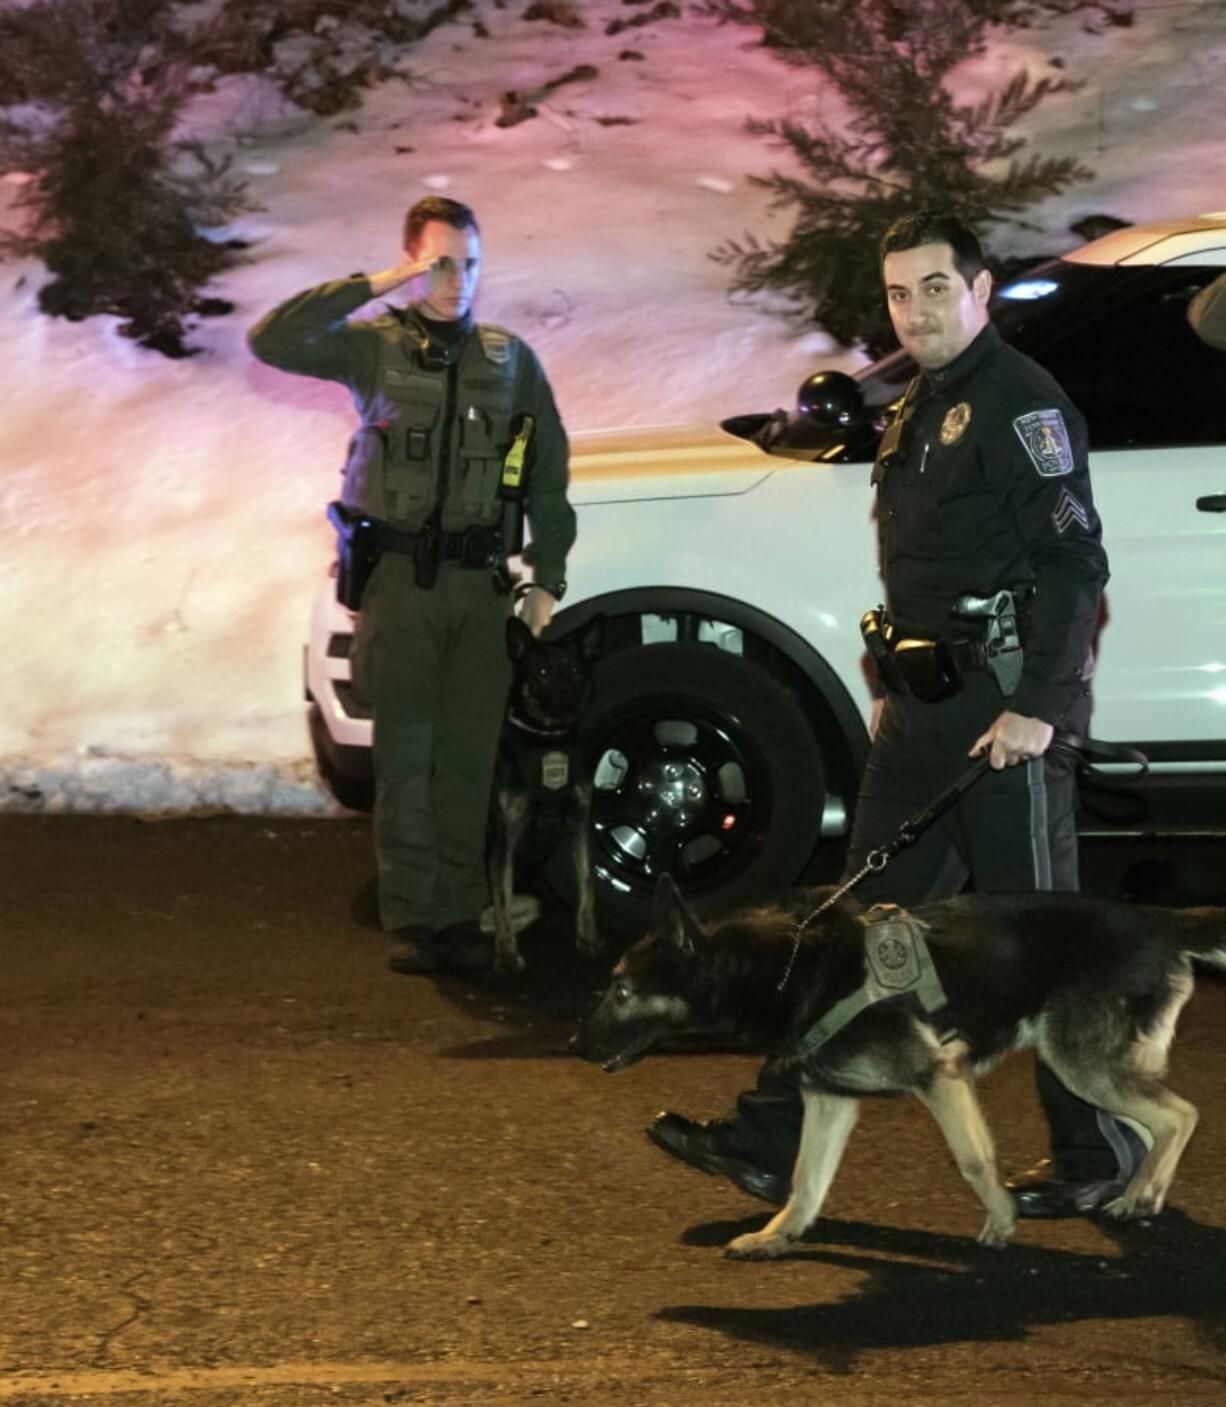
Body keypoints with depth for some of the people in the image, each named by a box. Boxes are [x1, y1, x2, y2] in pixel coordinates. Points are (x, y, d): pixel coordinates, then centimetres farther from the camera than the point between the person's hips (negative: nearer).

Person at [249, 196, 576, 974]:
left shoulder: (512, 360, 11)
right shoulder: (375, 349, 3)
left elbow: (550, 477, 13)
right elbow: (273, 341, -13)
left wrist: (549, 581, 6)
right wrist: (378, 286, -15)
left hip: (482, 582, 2)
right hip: (399, 579, -2)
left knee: (470, 760, 4)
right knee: (406, 756, -2)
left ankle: (462, 916, 10)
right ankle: (409, 919, 0)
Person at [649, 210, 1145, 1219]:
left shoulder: (1022, 401, -13)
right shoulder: (923, 405, 17)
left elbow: (1074, 561, -19)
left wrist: (1037, 707, -23)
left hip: (1007, 709, -9)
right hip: (927, 709, 9)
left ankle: (1099, 1158, 10)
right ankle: (774, 1143, 9)